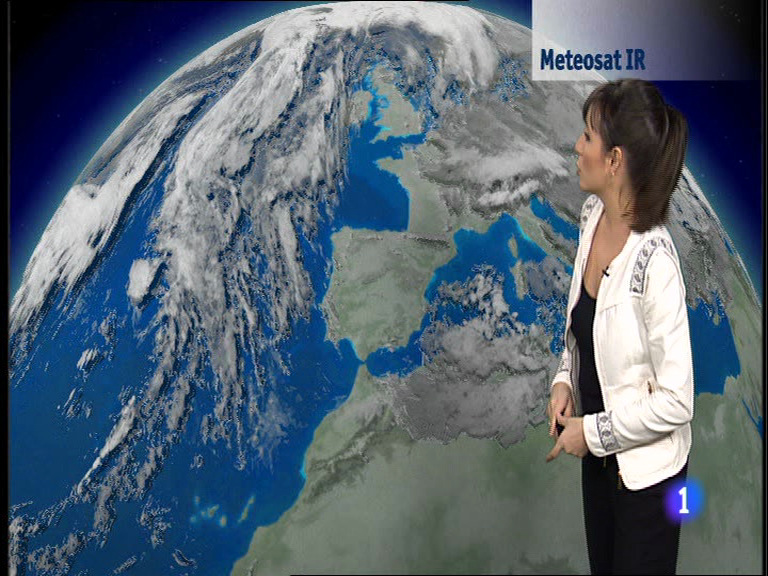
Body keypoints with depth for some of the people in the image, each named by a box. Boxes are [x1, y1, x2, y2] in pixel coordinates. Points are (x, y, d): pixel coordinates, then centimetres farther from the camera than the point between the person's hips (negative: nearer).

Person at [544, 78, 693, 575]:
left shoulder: (654, 262, -29)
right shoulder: (592, 216, -6)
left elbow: (676, 402, -24)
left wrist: (593, 431, -17)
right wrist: (565, 380, -4)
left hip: (646, 472, -7)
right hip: (599, 457, 7)